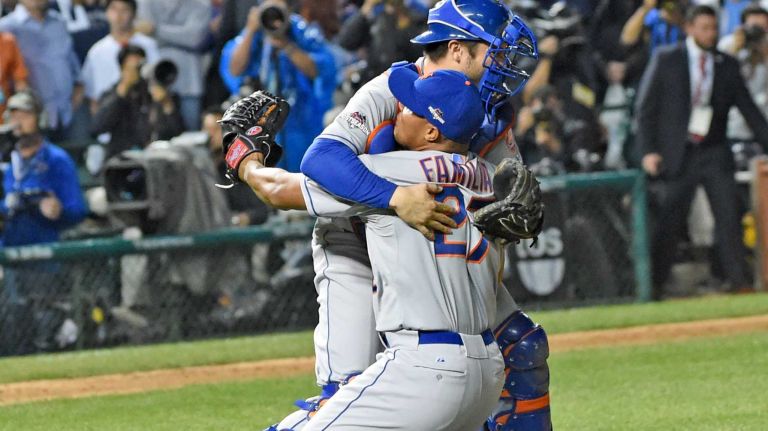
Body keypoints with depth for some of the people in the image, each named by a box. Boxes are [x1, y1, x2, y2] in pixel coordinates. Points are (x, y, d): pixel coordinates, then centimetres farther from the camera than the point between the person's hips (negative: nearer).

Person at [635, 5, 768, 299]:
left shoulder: (727, 65, 7)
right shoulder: (666, 61, 0)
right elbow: (645, 107, 1)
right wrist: (648, 151, -8)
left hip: (714, 154, 2)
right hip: (678, 153, -2)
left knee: (729, 214, -8)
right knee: (670, 220, -1)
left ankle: (739, 279, -6)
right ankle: (655, 284, 8)